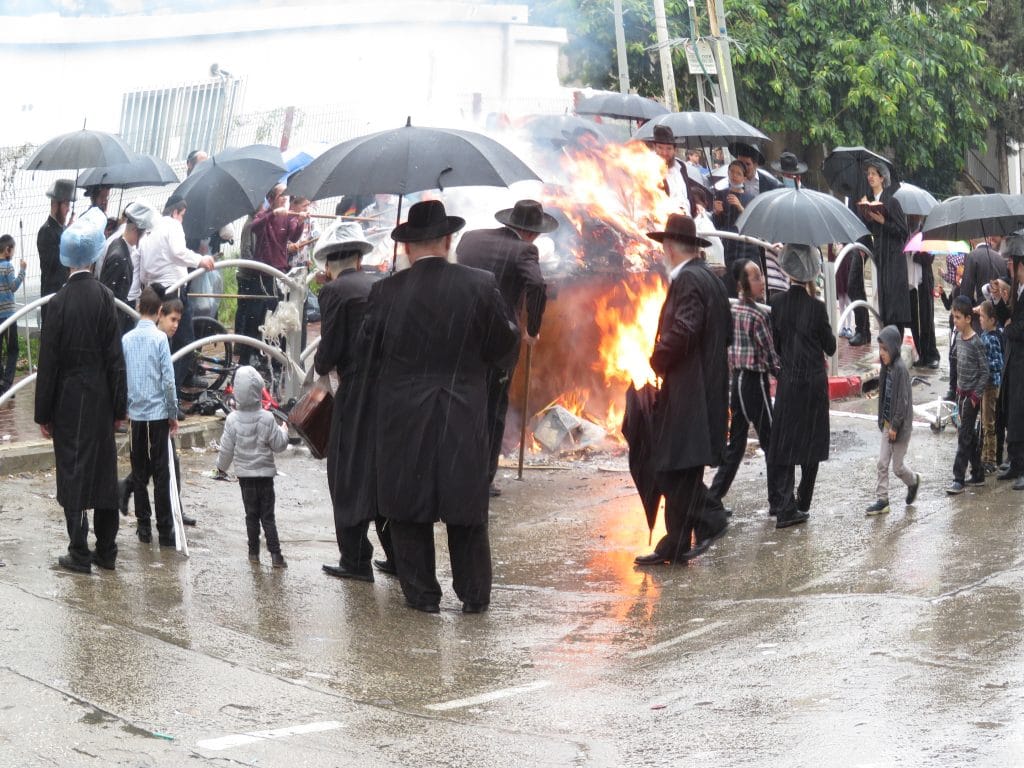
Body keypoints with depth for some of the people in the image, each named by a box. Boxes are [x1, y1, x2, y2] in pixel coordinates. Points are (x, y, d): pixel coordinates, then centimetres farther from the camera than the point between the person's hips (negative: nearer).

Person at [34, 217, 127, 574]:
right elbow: (115, 356, -1)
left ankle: (79, 553, 5)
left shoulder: (60, 301, -13)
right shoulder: (105, 297, -5)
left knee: (73, 474, 3)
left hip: (68, 403, -3)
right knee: (104, 471, 11)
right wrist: (119, 407, 6)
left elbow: (48, 362, -9)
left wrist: (43, 413, -3)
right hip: (101, 400, 3)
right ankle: (106, 550, 18)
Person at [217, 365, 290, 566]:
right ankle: (275, 553, -5)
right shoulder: (266, 418, -13)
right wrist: (283, 431, 14)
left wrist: (221, 466, 16)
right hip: (265, 472, -1)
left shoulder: (232, 420, -9)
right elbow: (278, 445, -6)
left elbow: (227, 448, -2)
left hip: (244, 474, 1)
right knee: (268, 516, 2)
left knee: (251, 514, 12)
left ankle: (254, 552, 13)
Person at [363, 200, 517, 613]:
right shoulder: (480, 285, -8)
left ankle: (422, 593, 12)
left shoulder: (386, 291, -8)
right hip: (465, 416, 1)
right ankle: (474, 594, 16)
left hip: (403, 415, -1)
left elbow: (371, 351, 0)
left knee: (408, 505, 10)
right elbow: (501, 344, -1)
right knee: (467, 507, 11)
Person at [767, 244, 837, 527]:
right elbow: (830, 347, -4)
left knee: (785, 442, 4)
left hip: (787, 380, 2)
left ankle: (787, 506, -7)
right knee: (811, 440, 11)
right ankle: (802, 503, 16)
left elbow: (776, 343, 5)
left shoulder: (778, 303, -5)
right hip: (814, 382, -2)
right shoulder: (816, 307, -13)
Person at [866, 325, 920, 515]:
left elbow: (903, 400, -20)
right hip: (888, 424, 7)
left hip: (901, 426, -7)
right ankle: (882, 500, 7)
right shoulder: (886, 368, 5)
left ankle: (913, 481, 33)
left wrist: (895, 426, -18)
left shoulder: (900, 369, -20)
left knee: (897, 466, 5)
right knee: (882, 463, 4)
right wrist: (883, 421, 9)